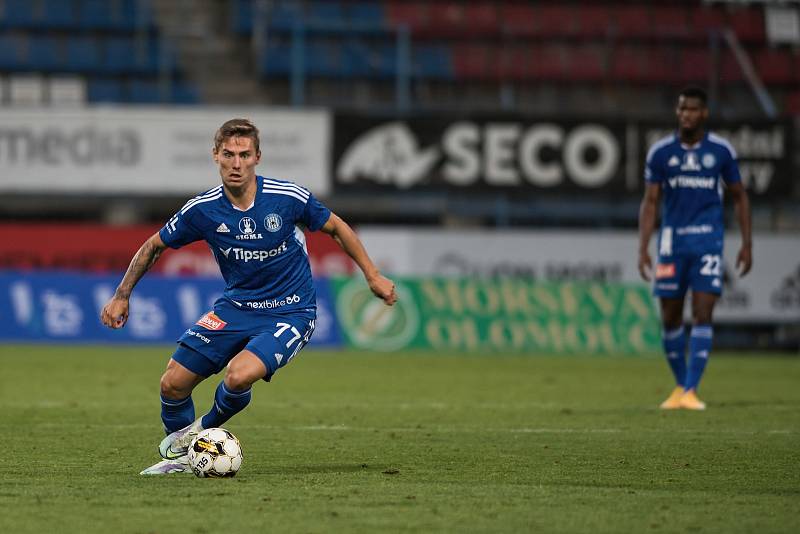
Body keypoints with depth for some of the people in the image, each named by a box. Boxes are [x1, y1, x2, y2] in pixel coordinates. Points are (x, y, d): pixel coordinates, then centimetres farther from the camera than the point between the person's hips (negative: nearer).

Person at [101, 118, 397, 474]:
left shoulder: (288, 198, -16)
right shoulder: (202, 210, -10)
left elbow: (335, 228, 2)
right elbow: (154, 246, 6)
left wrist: (372, 275, 2)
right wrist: (122, 296, 4)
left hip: (289, 314, -3)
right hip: (236, 307, 3)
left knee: (239, 375, -30)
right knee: (172, 384, -5)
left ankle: (204, 431, 3)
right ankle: (179, 455, 25)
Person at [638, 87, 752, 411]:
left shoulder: (721, 151, 2)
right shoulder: (660, 152, 2)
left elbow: (739, 197, 11)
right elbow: (650, 202, 4)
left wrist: (747, 244, 5)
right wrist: (643, 249, -4)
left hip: (708, 241, -1)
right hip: (672, 241, 1)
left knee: (702, 315, -13)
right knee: (670, 319, 6)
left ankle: (690, 391, -12)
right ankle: (680, 386, 24)